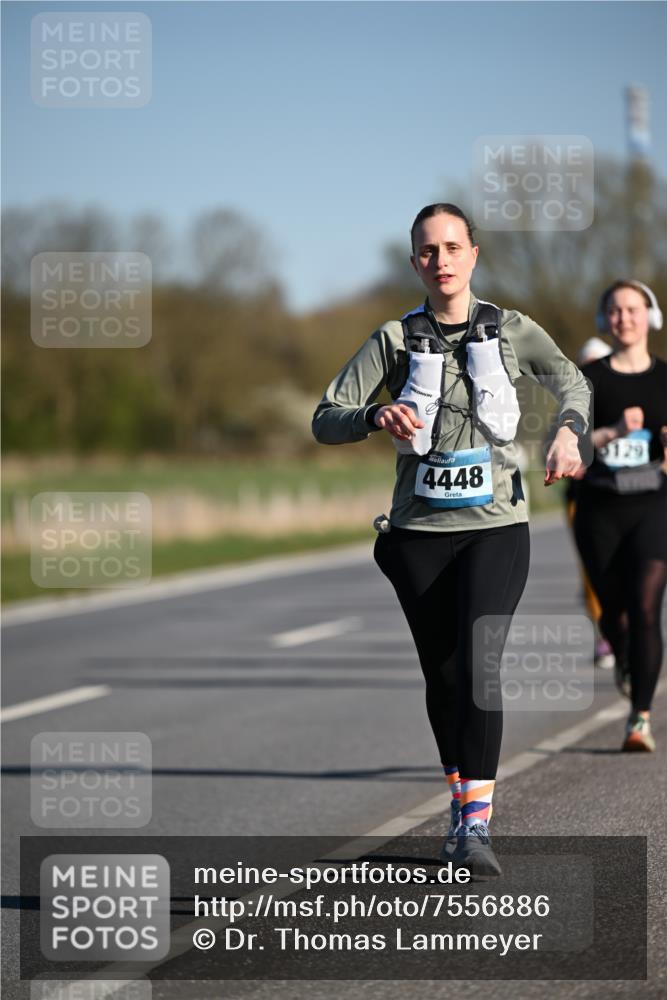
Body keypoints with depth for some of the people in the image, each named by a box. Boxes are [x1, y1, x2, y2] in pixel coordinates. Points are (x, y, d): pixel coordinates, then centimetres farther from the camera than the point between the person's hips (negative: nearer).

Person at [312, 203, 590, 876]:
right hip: (420, 531, 1)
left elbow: (569, 379, 21)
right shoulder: (395, 340, 2)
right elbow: (325, 421, -2)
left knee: (479, 665, -18)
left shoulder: (510, 330, 4)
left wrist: (568, 430, -1)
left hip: (496, 525, -1)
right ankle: (462, 802, 29)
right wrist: (376, 417, -24)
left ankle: (476, 824, -24)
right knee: (441, 676, 8)